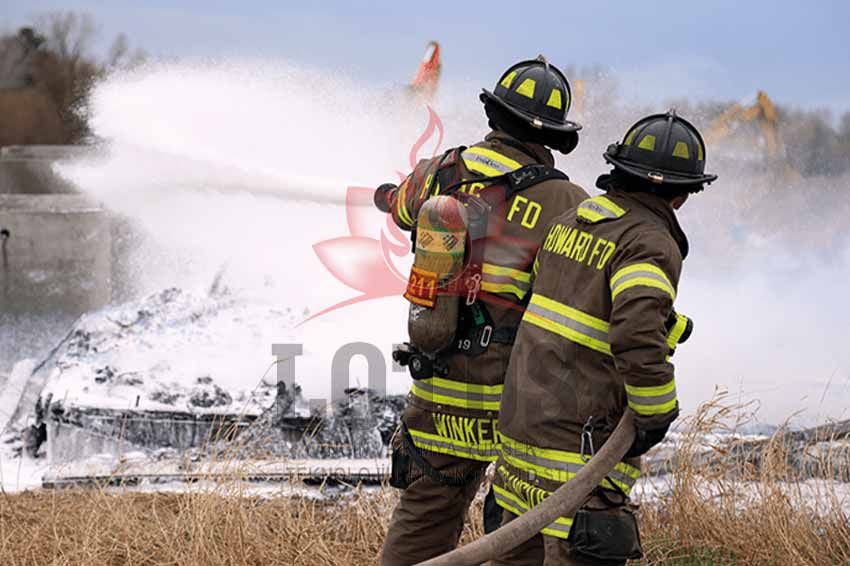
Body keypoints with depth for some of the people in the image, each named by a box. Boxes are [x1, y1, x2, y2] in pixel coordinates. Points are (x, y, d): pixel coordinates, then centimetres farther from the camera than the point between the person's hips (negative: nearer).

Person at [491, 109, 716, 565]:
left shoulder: (571, 219, 12)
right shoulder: (651, 244, -14)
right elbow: (639, 334, -28)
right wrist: (657, 415, -15)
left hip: (521, 416, 9)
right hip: (582, 438, -8)